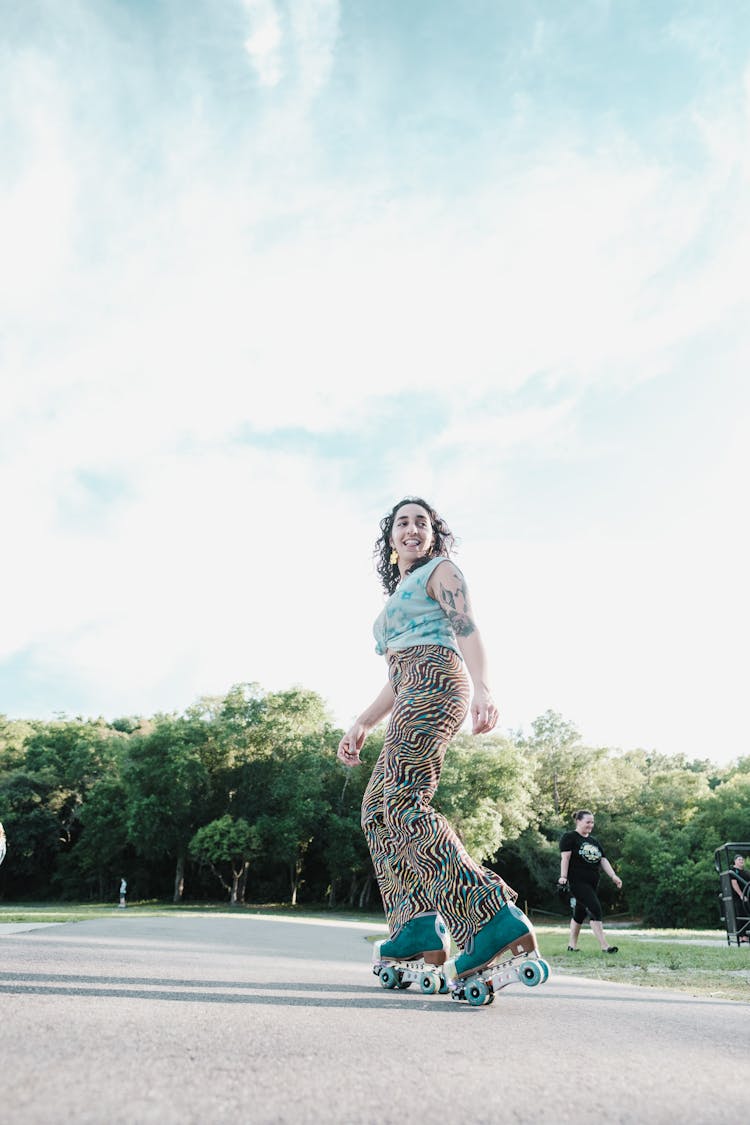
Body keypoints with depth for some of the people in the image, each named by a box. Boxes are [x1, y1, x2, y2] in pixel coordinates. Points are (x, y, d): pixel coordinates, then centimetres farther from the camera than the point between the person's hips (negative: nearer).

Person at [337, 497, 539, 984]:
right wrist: (361, 725, 24)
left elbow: (468, 630, -10)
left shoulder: (440, 570, 9)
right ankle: (419, 925, -1)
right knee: (379, 806, 3)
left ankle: (494, 916, -29)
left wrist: (482, 687, -27)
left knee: (402, 802, -22)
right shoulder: (398, 596, 33)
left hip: (436, 681, -9)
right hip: (413, 700, 9)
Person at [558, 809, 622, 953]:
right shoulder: (569, 838, -3)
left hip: (592, 883, 7)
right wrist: (563, 876, -22)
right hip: (577, 882, -7)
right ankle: (604, 945, -17)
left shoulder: (594, 842, 19)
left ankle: (572, 945, 23)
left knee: (580, 914, 12)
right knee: (595, 909, -17)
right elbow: (565, 858, -12)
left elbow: (603, 860, 13)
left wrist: (613, 876, -1)